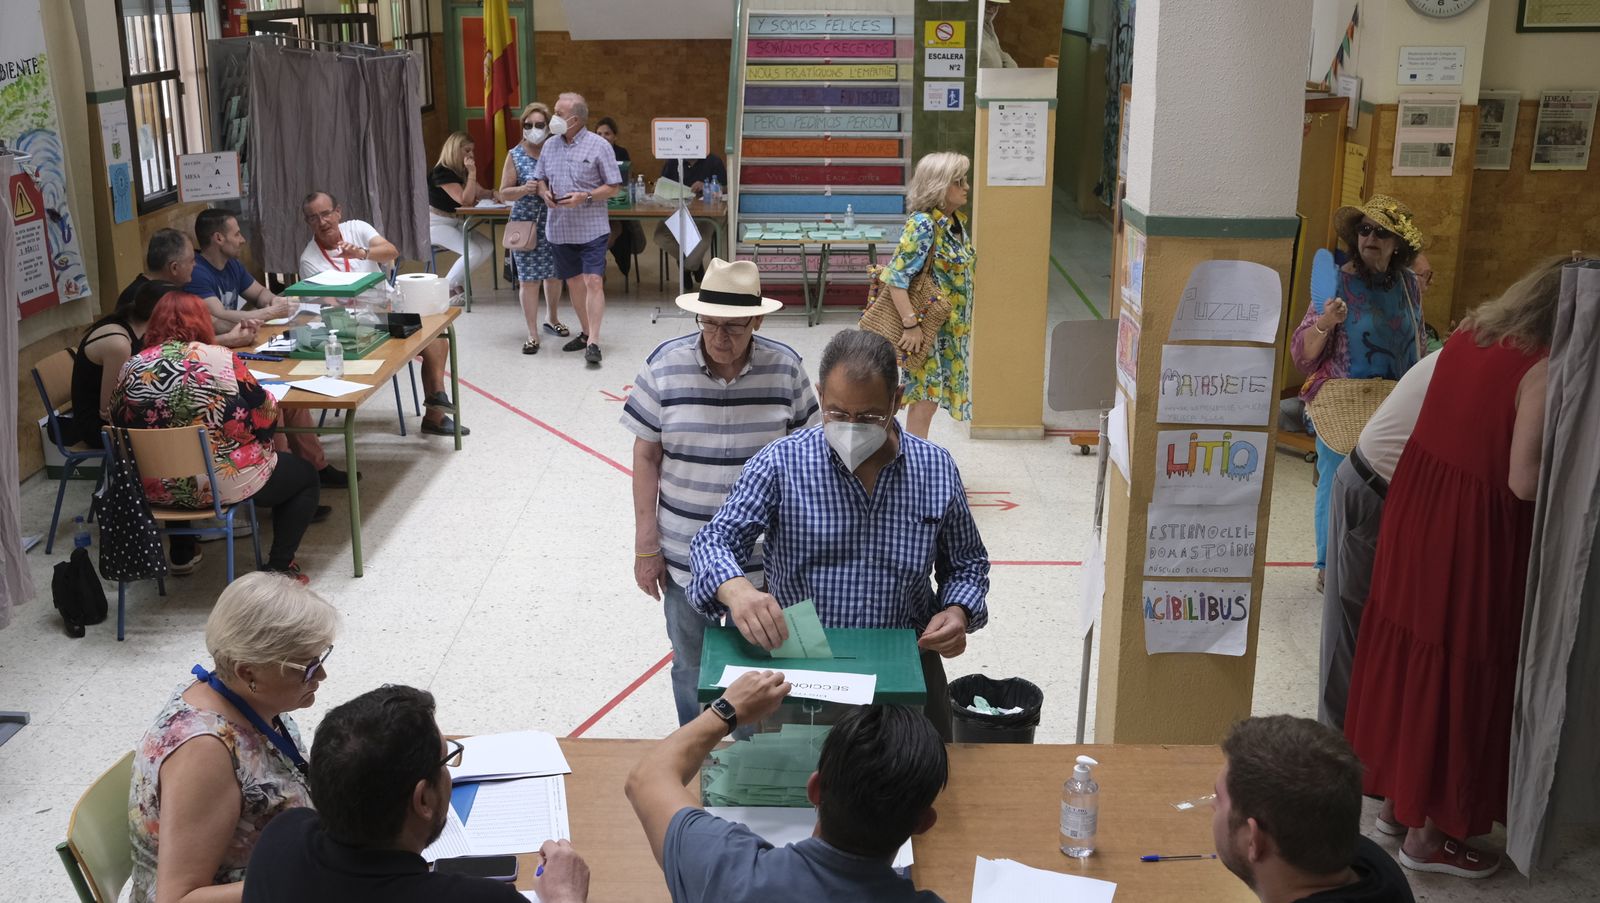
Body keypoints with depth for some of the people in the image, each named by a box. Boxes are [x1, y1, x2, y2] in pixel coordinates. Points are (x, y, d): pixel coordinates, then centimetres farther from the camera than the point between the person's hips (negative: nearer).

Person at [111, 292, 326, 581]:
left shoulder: (131, 368, -2)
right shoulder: (216, 358, -14)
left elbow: (120, 424, 9)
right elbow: (266, 414, -11)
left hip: (156, 490, 5)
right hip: (222, 484, -5)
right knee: (305, 474, 17)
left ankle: (181, 554, 39)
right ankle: (279, 567, 6)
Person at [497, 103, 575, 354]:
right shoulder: (515, 155, -2)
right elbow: (503, 193, -2)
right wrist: (524, 189, -20)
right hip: (526, 224, -2)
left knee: (554, 274, 14)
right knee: (528, 278, -2)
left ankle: (552, 319, 37)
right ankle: (532, 334, 4)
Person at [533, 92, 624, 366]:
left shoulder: (598, 146, -7)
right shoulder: (550, 146, 8)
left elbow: (614, 188, -6)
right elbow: (539, 178, 18)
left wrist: (585, 196, -20)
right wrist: (544, 192, -5)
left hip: (591, 228, -5)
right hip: (561, 228, 6)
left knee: (593, 281, -12)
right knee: (573, 282, 13)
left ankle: (593, 342, -13)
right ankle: (586, 331, 28)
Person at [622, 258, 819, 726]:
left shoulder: (785, 368, -9)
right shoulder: (665, 365, -10)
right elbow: (647, 457, -3)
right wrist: (646, 545, -3)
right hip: (684, 554, 0)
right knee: (691, 665, 18)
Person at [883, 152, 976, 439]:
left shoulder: (956, 221, 8)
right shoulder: (923, 224, -20)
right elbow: (896, 278, -24)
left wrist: (963, 323, 19)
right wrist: (911, 325, -26)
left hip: (950, 327, 8)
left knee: (928, 397, 15)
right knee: (925, 399, -3)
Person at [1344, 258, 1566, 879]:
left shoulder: (1469, 335, 4)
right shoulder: (1542, 369, -19)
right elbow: (1524, 482, -21)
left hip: (1418, 505, 8)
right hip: (1474, 531, -8)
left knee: (1410, 651, 19)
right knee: (1455, 672, 5)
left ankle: (1399, 794, 35)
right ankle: (1427, 832, 19)